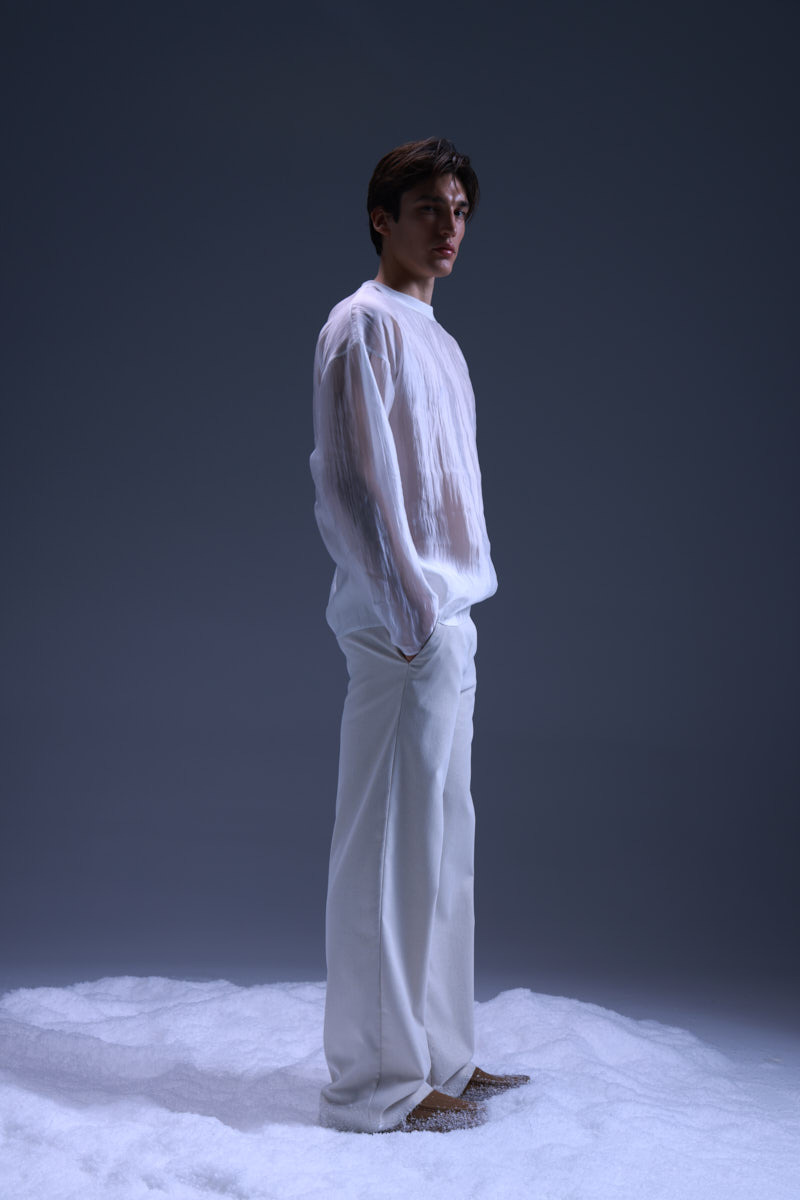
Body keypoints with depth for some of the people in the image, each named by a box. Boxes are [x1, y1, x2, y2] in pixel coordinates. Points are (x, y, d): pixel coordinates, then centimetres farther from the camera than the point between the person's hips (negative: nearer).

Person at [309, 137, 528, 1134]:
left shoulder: (432, 335, 20)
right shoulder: (364, 324, -8)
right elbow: (346, 483, -15)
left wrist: (450, 609, 16)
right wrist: (408, 609, -18)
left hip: (445, 616, 10)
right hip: (402, 622, -10)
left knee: (441, 841, 14)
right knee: (392, 846, -5)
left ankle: (437, 1056, 24)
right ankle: (378, 1082, 4)